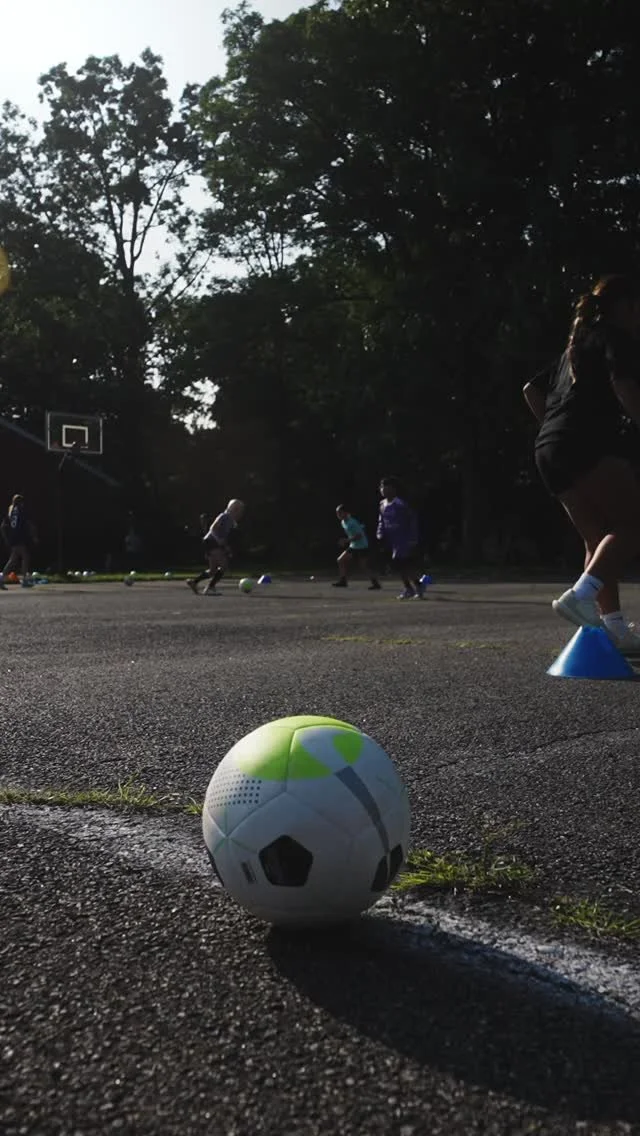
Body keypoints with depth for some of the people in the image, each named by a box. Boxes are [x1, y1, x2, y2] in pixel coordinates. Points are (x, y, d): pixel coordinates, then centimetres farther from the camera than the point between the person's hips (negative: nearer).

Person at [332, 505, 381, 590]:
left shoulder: (352, 523, -21)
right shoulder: (343, 522, 8)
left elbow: (359, 535, -27)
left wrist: (347, 540, -28)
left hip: (361, 547, -9)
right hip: (353, 546, 9)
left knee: (364, 567, -9)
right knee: (341, 560, 6)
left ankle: (376, 584, -4)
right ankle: (342, 581, 12)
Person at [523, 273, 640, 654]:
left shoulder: (579, 344, 30)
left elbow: (532, 389, 33)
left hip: (551, 449, 9)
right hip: (588, 444, -9)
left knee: (599, 536, 9)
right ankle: (580, 595, -26)